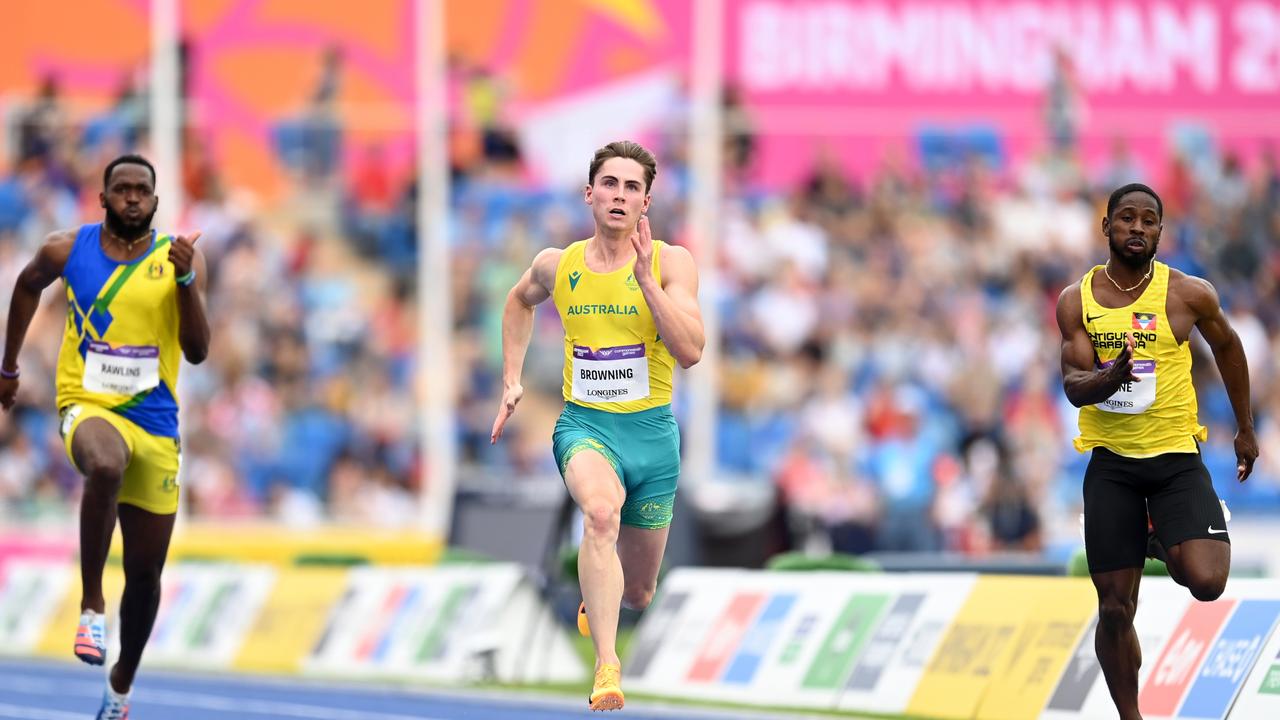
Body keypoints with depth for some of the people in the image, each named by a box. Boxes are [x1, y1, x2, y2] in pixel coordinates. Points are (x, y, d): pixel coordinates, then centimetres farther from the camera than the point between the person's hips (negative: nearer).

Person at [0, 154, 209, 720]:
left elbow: (198, 351, -8)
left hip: (155, 423, 2)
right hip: (89, 405, -2)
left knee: (146, 572, 7)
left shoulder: (177, 257, -2)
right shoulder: (68, 250, 0)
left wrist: (186, 279, -21)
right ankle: (91, 605, -28)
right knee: (105, 467, -40)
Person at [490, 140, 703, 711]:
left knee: (637, 594, 12)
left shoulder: (671, 262, -7)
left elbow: (690, 352, -20)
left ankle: (597, 598, 52)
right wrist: (512, 382, 18)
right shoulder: (557, 266, 1)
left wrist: (646, 279, -26)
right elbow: (519, 301, 25)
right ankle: (607, 665, -44)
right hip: (584, 424, -1)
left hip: (652, 430, 1)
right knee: (601, 510, -37)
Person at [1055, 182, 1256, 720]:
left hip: (1176, 456, -1)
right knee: (1115, 609, 0)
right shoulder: (1076, 301, 0)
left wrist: (1245, 429, 21)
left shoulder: (1188, 294, -4)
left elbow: (1227, 347, 14)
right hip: (1111, 463, 1)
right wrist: (1107, 380, -29)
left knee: (1206, 582, -20)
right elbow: (1073, 386, -5)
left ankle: (1167, 546, 16)